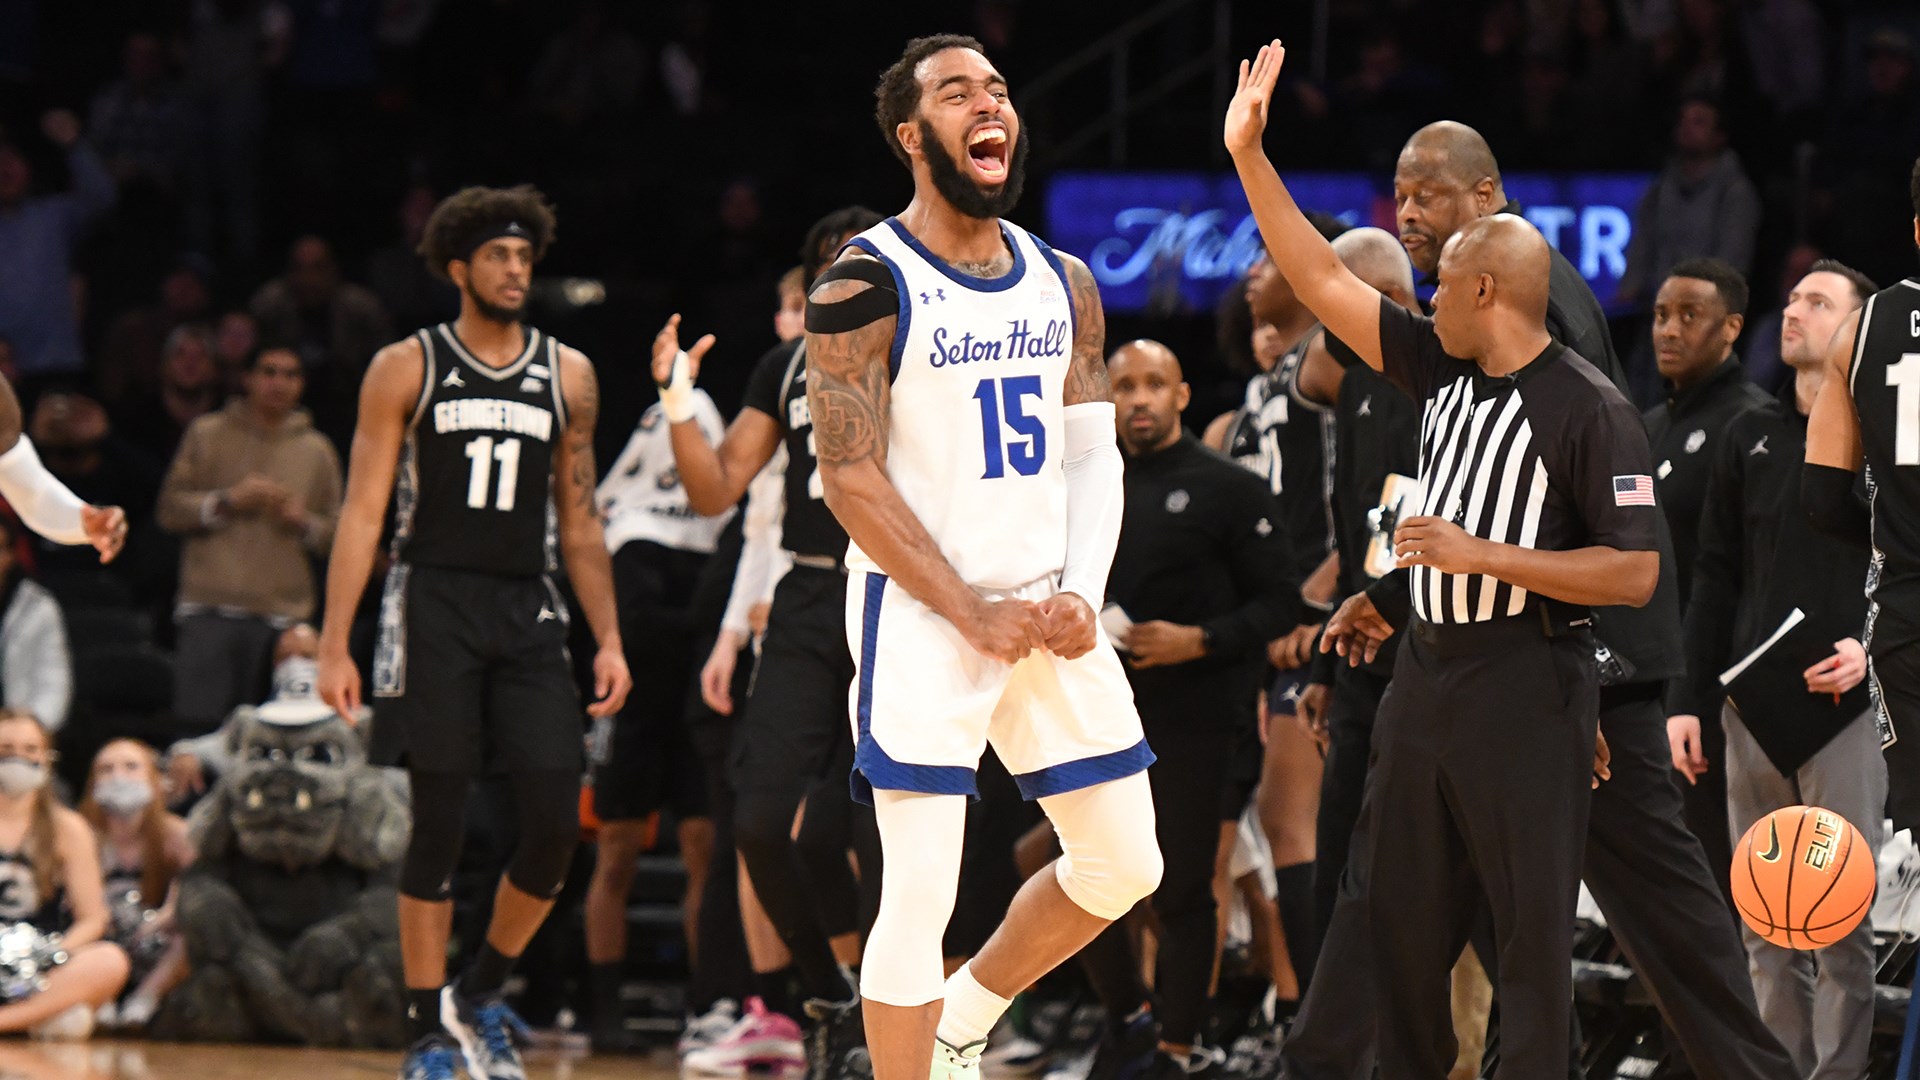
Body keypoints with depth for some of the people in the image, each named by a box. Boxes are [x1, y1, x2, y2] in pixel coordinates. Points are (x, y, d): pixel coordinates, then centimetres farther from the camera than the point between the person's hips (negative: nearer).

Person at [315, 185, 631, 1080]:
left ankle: (478, 996, 15)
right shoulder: (406, 368, 2)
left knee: (557, 823, -7)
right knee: (438, 824, -4)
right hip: (434, 606, -3)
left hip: (528, 611, 3)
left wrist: (609, 639, 8)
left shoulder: (567, 376, 11)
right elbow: (362, 513, 0)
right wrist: (334, 645, -7)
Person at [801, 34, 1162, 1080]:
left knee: (1123, 865, 12)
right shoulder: (864, 287, -10)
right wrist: (974, 615, -15)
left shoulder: (1064, 283, 10)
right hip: (921, 618, -7)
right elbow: (851, 479, -13)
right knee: (919, 898, -9)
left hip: (1051, 613, 7)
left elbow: (1092, 454, 12)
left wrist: (1082, 595, -5)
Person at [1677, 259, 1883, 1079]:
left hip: (1846, 706, -4)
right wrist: (1691, 703, 10)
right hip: (1752, 708, 5)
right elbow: (1716, 578, 16)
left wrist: (1874, 646, -16)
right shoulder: (1751, 437, 14)